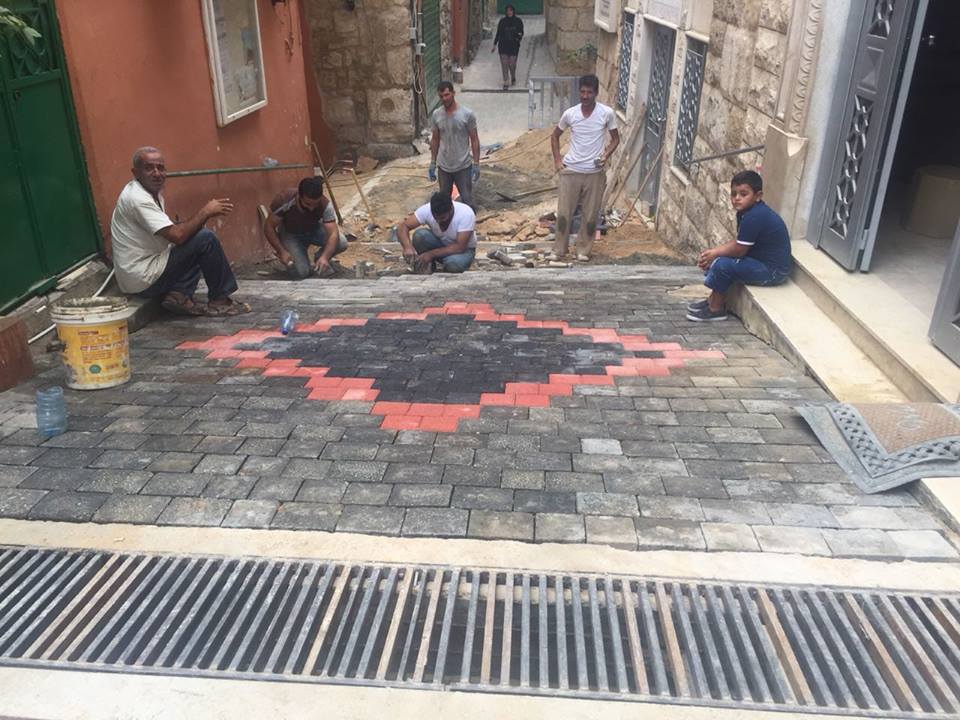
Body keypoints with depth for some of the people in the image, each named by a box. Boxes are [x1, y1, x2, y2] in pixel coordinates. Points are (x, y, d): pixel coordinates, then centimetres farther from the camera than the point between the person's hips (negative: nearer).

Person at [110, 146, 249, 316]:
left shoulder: (153, 191, 11)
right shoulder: (138, 199, -19)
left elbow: (171, 231, 11)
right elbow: (177, 235, -28)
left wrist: (205, 213, -2)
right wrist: (206, 211, -16)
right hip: (144, 281, -10)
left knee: (197, 235, 17)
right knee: (206, 240, -14)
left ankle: (179, 295, 1)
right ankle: (219, 300, -2)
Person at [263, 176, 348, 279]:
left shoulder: (325, 205, -31)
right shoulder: (284, 200, -34)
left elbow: (333, 233, -36)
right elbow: (268, 226, -23)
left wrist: (324, 257, -52)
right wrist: (281, 251, -32)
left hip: (313, 230, 2)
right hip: (290, 234, -2)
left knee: (341, 243, -25)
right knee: (300, 272, -23)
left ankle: (319, 259, 6)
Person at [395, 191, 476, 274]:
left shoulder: (466, 214, -32)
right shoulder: (427, 210, -24)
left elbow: (460, 247, -33)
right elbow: (402, 227, -26)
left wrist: (430, 254, -36)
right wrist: (408, 247, -46)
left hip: (464, 248, -2)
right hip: (439, 243, 3)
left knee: (453, 264, -36)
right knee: (419, 235, -28)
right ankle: (427, 265, -5)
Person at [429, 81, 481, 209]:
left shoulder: (467, 114, -13)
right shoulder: (436, 115, -3)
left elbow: (474, 140, -7)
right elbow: (435, 139, 8)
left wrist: (476, 164, -9)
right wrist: (432, 163, 8)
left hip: (463, 167, -3)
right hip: (443, 167, 3)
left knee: (467, 201, 0)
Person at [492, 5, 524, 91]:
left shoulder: (518, 21, 2)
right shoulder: (502, 21, 4)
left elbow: (521, 32, 8)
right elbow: (498, 33, 9)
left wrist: (520, 36, -16)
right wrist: (494, 45, 7)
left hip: (514, 46, -1)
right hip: (503, 45, 1)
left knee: (512, 64, -2)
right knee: (504, 64, -5)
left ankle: (513, 78, 29)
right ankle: (506, 83, 0)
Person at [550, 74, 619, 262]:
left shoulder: (606, 113, -7)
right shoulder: (570, 113, -5)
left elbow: (615, 138, 6)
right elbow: (555, 136, 12)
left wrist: (606, 155, -12)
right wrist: (557, 160, 2)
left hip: (594, 173, 0)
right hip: (570, 171, 0)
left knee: (590, 216, 7)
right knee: (563, 213, 3)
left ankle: (583, 250, 25)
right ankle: (559, 249, 19)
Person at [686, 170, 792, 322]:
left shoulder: (754, 217, -26)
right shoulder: (746, 211, 5)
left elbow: (739, 249, -23)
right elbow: (738, 242, 9)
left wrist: (715, 253, -8)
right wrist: (713, 251, -3)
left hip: (773, 271, -11)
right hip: (762, 261, 11)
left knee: (722, 264, -19)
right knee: (719, 257, 10)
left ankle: (716, 309, -1)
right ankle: (714, 299, 17)